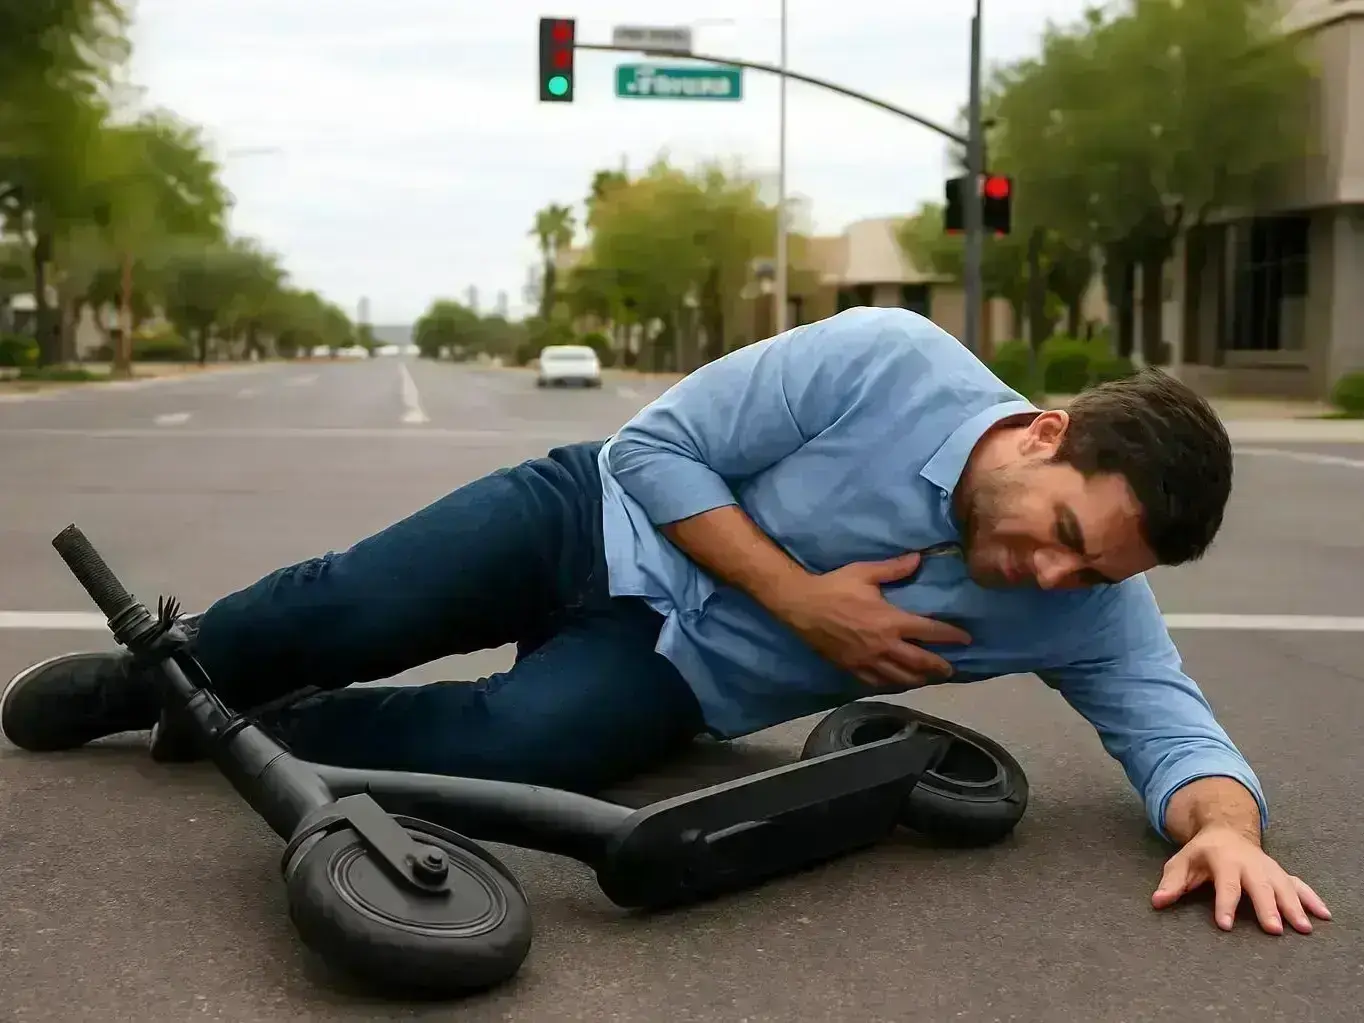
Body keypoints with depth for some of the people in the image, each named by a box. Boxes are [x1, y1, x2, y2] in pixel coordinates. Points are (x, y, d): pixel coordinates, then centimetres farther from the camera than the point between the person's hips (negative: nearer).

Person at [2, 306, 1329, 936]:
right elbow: (657, 443, -19)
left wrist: (1227, 824, -44)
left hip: (675, 669, 1)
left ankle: (239, 735, 3)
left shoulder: (1092, 615, -17)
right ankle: (161, 672, 24)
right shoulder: (887, 360, -26)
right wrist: (801, 598, -26)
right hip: (609, 519, -1)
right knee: (345, 613, -11)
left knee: (498, 746, -26)